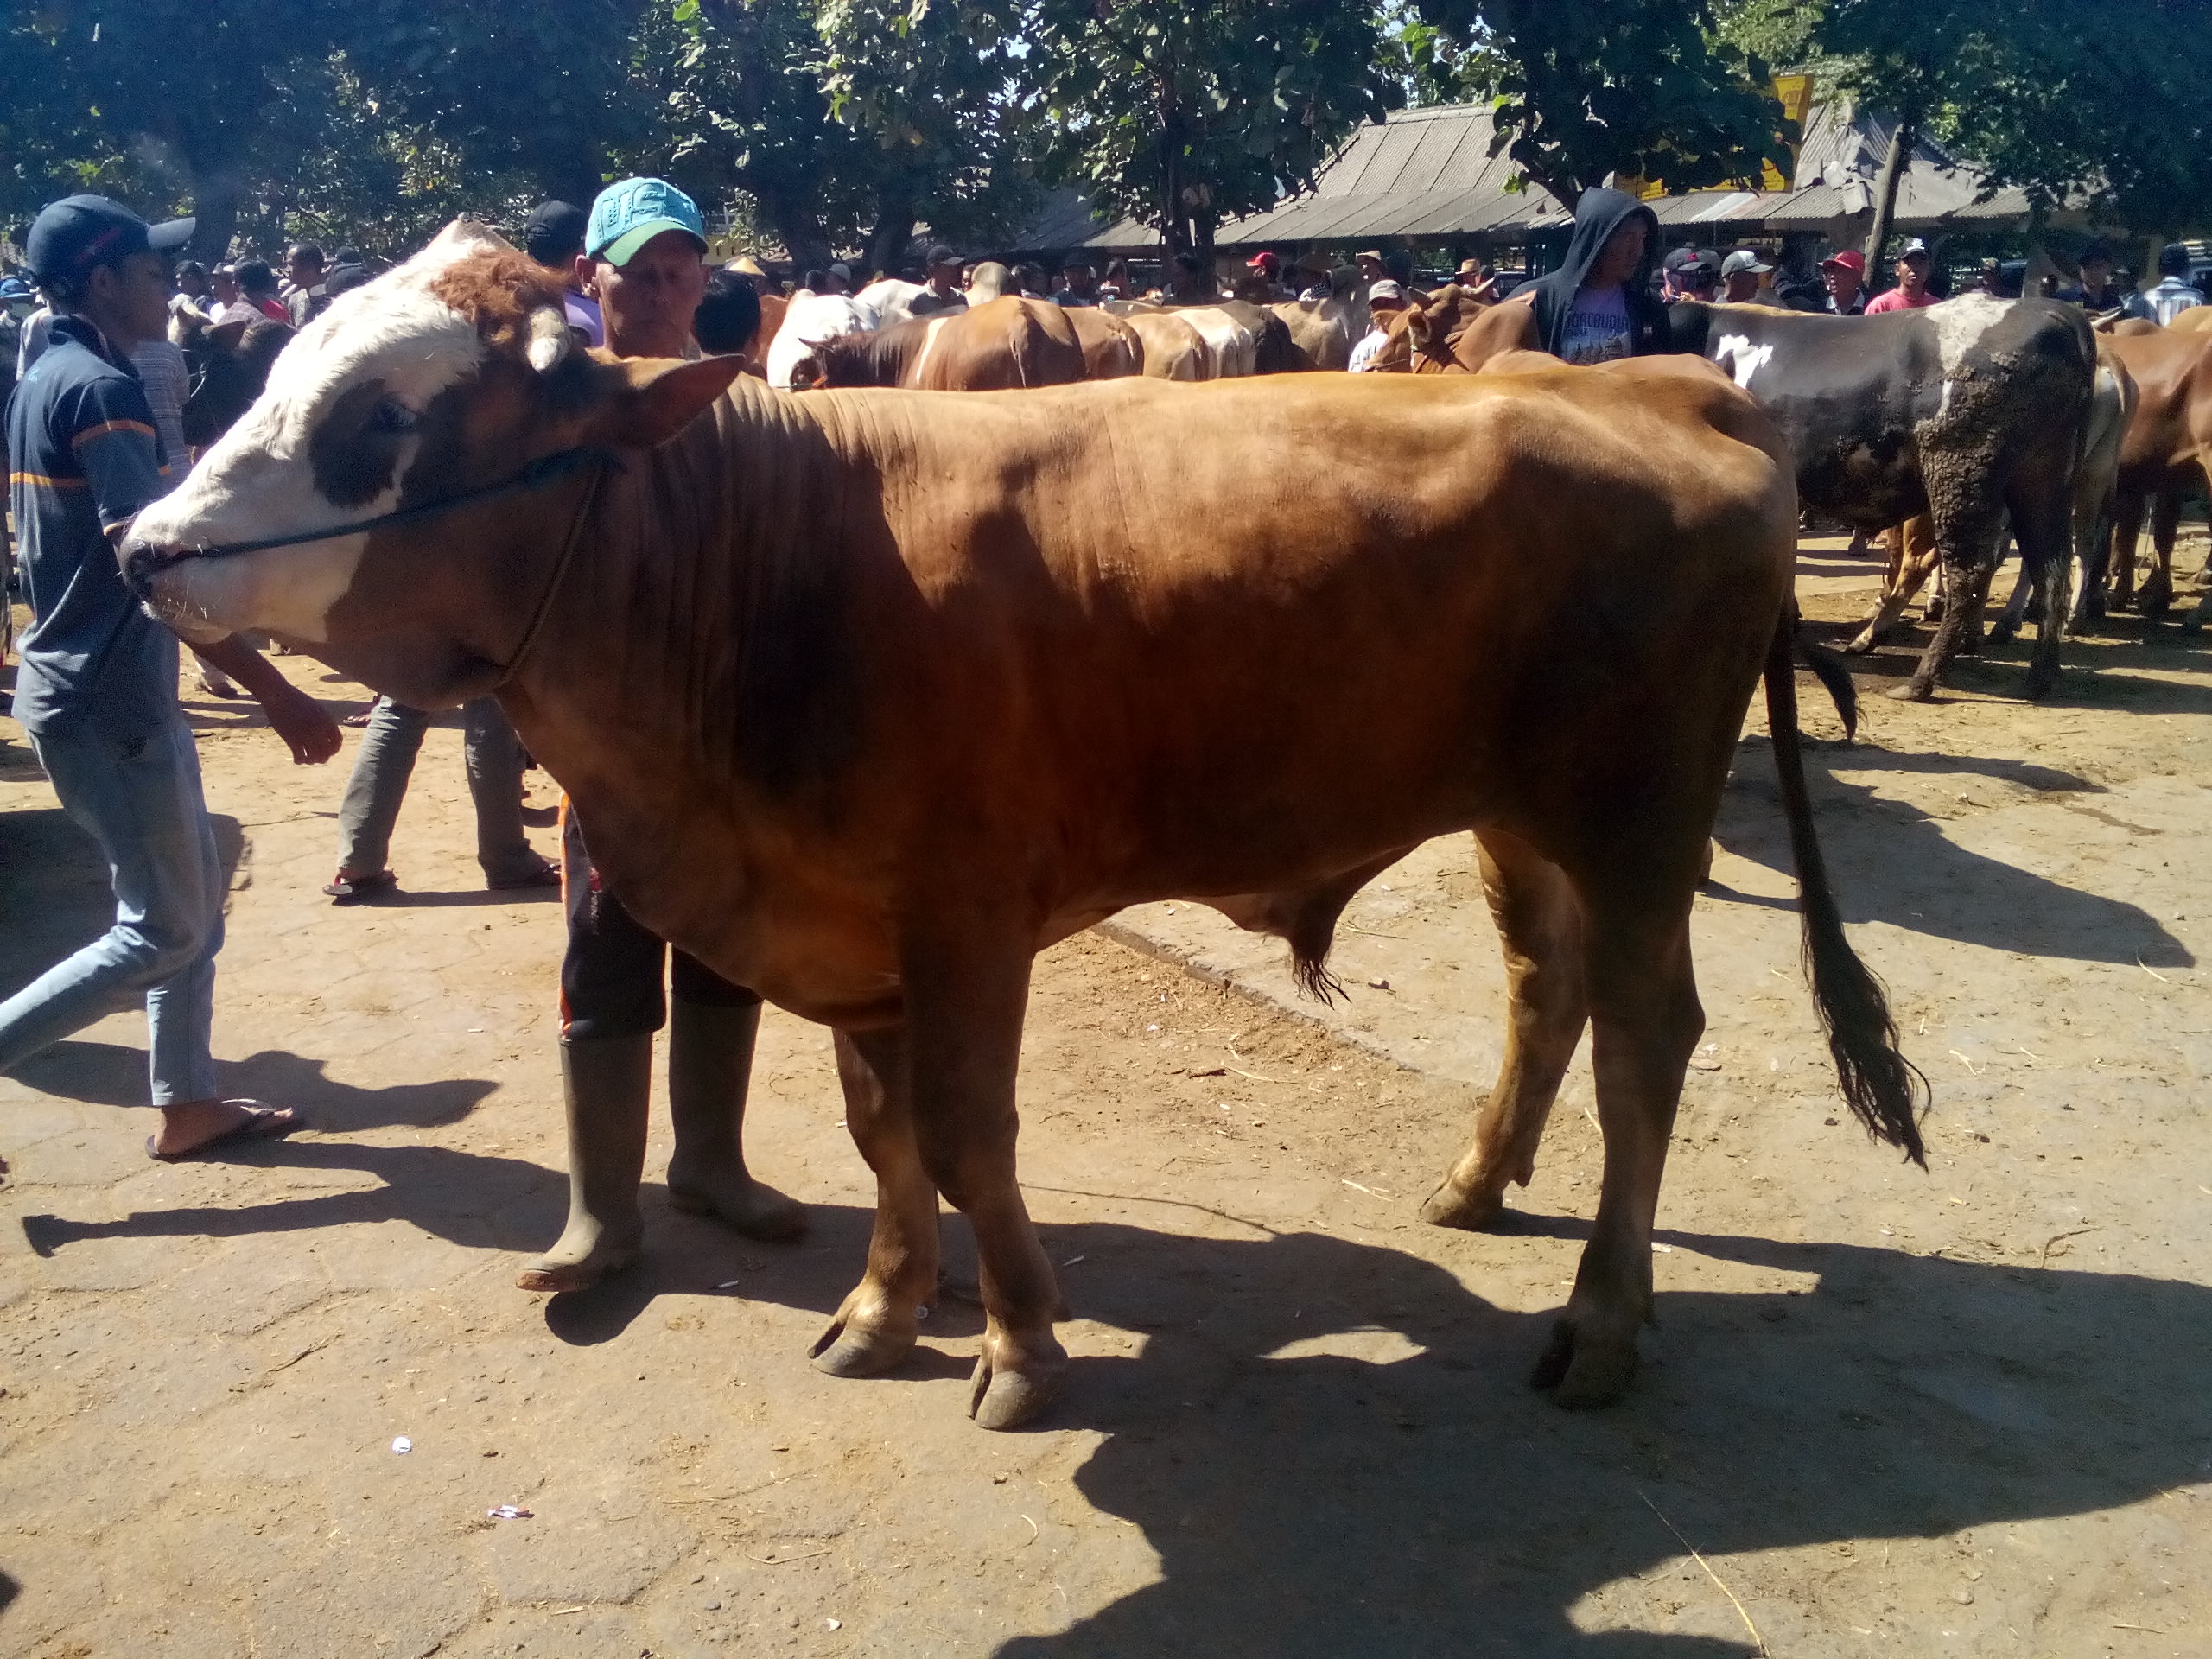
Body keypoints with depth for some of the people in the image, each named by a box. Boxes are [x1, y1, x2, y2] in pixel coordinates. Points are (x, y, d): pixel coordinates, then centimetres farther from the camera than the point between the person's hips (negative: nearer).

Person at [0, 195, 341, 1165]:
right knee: (165, 932, 0)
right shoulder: (102, 388, -18)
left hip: (85, 684, 10)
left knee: (192, 903, 16)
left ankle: (186, 1105, 25)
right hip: (110, 699, -10)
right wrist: (279, 696, -26)